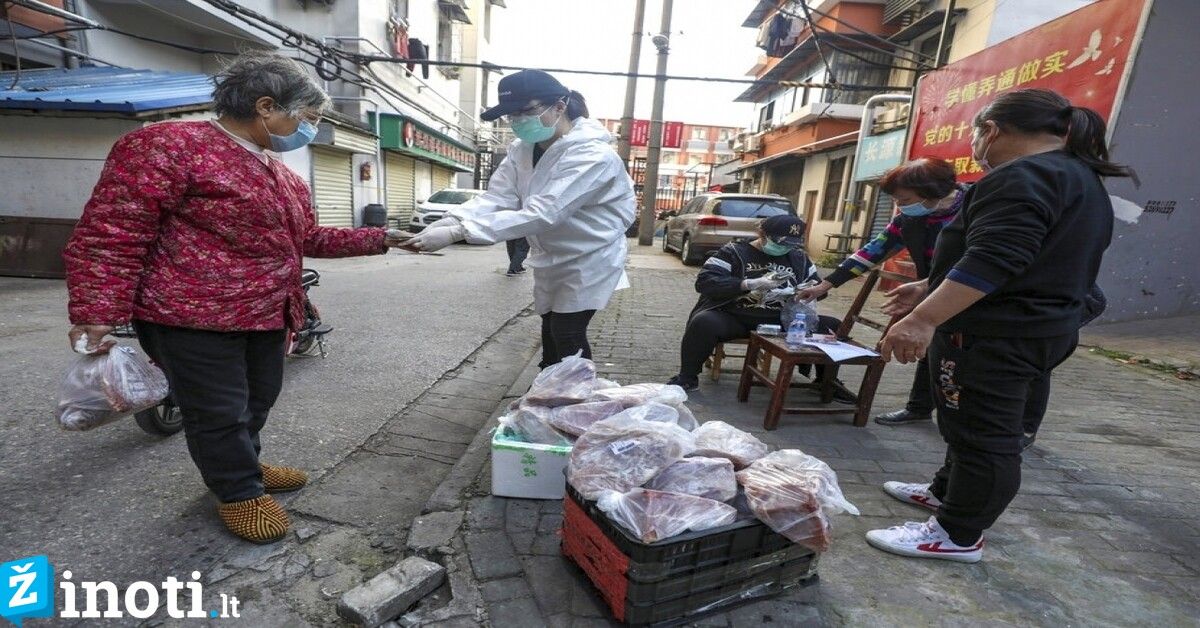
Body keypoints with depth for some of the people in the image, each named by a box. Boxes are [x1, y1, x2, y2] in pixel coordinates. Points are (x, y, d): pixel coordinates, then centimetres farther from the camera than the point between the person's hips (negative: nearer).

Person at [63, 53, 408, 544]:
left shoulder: (283, 176, 12)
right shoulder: (168, 146, -14)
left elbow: (306, 239, 17)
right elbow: (111, 233, -17)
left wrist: (379, 239, 10)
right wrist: (96, 314, -22)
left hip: (266, 315, 9)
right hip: (191, 317, -8)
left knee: (258, 399, 20)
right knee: (218, 411, 5)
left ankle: (243, 465, 42)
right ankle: (240, 492, 25)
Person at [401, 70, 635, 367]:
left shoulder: (593, 156, -28)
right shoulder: (522, 150, -2)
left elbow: (541, 213, -37)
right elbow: (495, 197, -12)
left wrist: (456, 233, -41)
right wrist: (446, 223, -32)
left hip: (589, 259, -7)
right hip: (551, 259, 7)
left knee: (568, 337, -8)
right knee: (550, 333, 16)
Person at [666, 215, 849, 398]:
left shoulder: (798, 258, 14)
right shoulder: (734, 252, -2)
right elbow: (704, 282, -14)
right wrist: (749, 284, -24)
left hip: (781, 321, 5)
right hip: (733, 317, -4)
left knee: (833, 327, -8)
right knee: (704, 323, -37)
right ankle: (687, 377, -15)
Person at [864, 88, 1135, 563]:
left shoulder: (1022, 176, -17)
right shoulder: (1082, 179, 18)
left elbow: (991, 262, -29)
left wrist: (924, 319, -31)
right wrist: (930, 290, 21)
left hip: (994, 334, -11)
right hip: (1035, 330, 11)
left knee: (982, 434, -1)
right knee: (975, 426, 21)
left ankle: (958, 535, 11)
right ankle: (947, 491, 37)